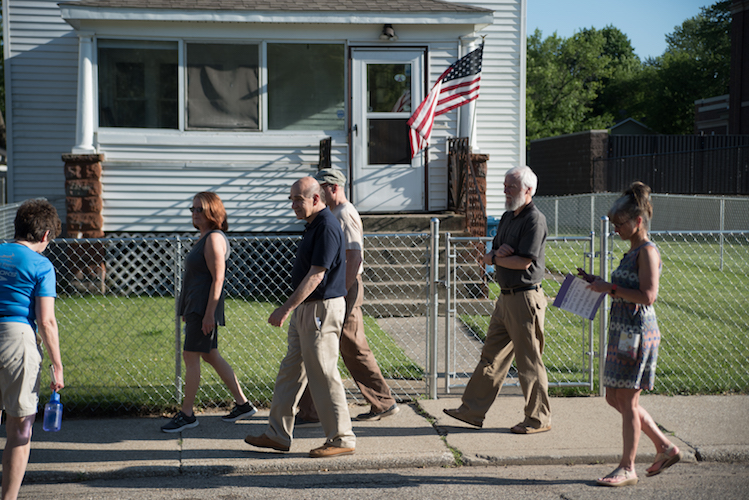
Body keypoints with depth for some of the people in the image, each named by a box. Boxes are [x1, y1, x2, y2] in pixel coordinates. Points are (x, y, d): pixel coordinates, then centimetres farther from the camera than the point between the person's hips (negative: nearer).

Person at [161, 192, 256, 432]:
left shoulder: (214, 239, -15)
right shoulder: (204, 238, 17)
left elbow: (217, 279, -20)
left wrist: (209, 313, -23)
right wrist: (188, 309, 23)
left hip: (204, 307, -11)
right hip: (195, 305, 11)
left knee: (190, 356, -6)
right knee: (210, 356, 13)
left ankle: (187, 414, 1)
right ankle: (242, 404, 19)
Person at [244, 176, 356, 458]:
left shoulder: (327, 227, -18)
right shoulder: (313, 225, 14)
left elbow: (315, 276, -23)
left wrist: (286, 308, -22)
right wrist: (292, 309, 22)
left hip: (322, 309, -10)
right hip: (305, 309, 10)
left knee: (323, 375, -4)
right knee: (290, 371, 13)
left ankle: (341, 440, 6)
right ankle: (278, 434, 21)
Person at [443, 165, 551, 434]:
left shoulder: (534, 220, -12)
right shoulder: (507, 218, 16)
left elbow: (524, 261, -21)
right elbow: (488, 256, 15)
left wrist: (494, 258, -5)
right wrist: (498, 253, -9)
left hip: (525, 298, -9)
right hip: (506, 297, 9)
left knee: (529, 361, -1)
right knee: (492, 356, 12)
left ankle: (539, 419, 10)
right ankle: (473, 411, 17)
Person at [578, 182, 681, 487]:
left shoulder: (648, 252, -13)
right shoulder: (633, 252, 16)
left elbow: (647, 295, -23)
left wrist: (610, 288, -17)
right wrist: (598, 283, 12)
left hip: (637, 332, -10)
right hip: (621, 330, 10)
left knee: (628, 401, -1)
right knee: (615, 398, 14)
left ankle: (627, 468, 11)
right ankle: (665, 448, 25)